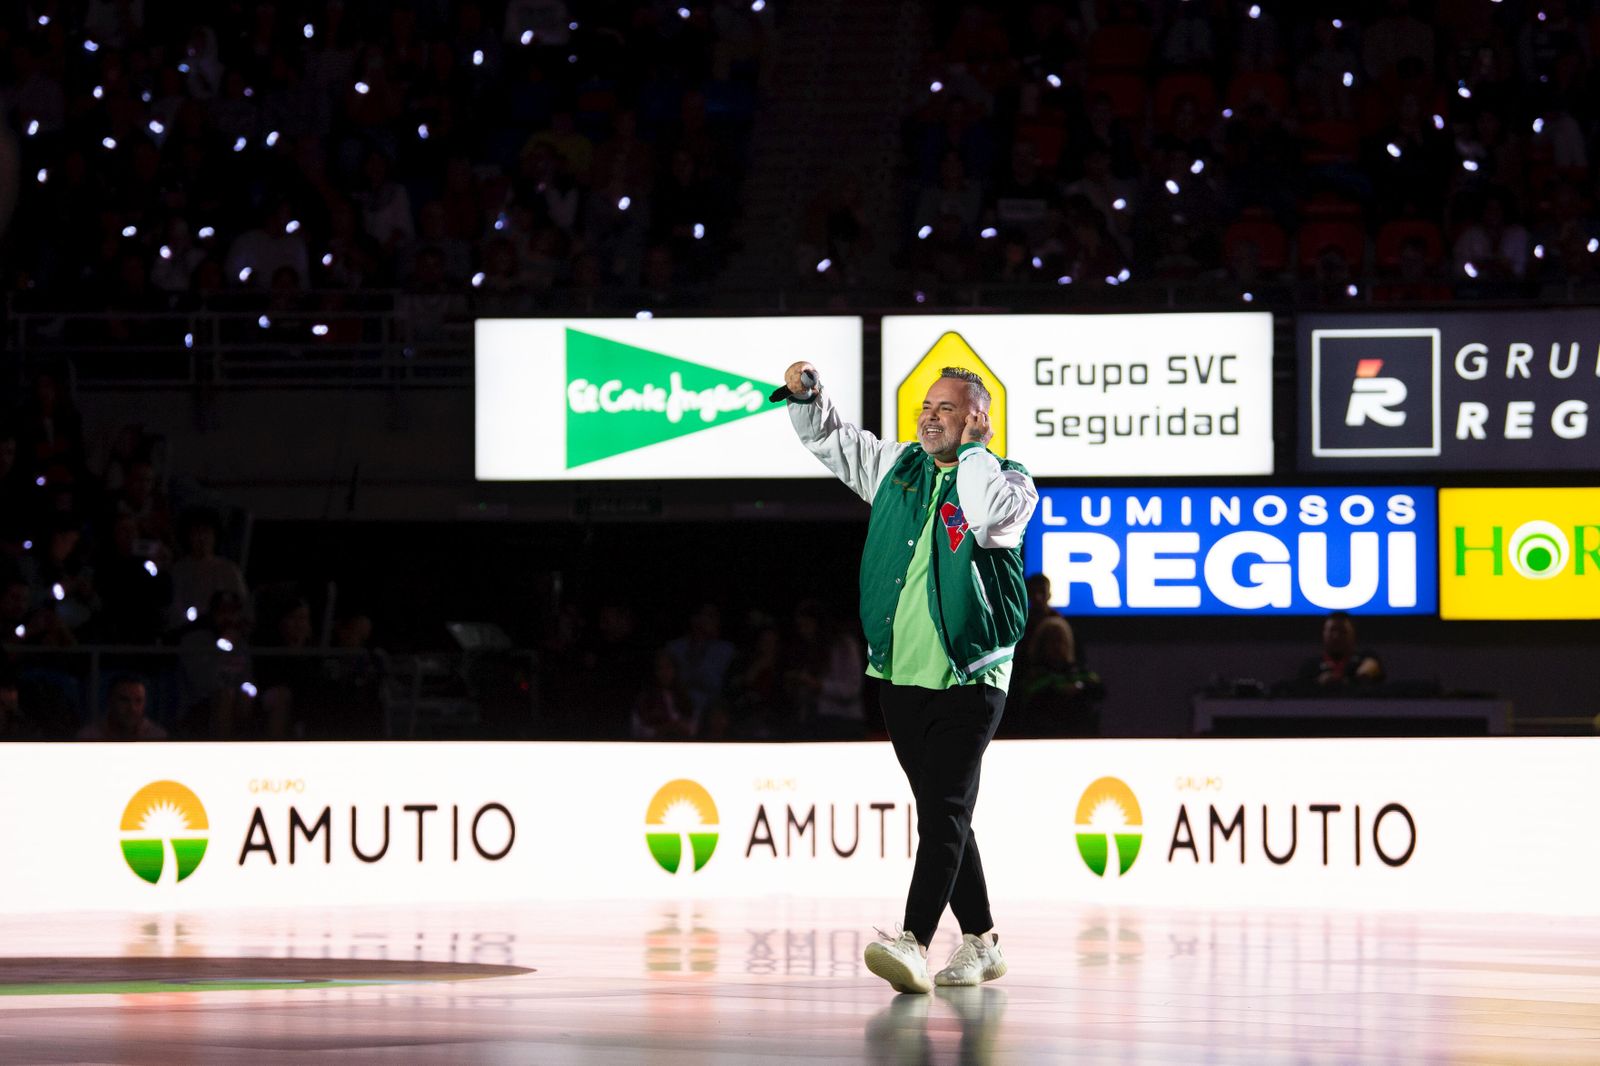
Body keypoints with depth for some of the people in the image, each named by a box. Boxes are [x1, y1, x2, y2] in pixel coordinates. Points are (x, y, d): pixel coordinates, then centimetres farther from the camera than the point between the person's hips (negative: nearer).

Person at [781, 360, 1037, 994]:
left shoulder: (1008, 483, -4)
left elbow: (990, 515, -27)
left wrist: (971, 452, -12)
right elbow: (828, 440, 23)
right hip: (900, 676, 6)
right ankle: (979, 943, 20)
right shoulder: (897, 468, 13)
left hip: (968, 681, -6)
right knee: (942, 815, 11)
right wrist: (807, 394, 3)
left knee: (944, 813, -16)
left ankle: (913, 944, -28)